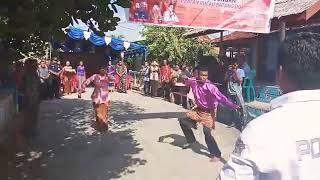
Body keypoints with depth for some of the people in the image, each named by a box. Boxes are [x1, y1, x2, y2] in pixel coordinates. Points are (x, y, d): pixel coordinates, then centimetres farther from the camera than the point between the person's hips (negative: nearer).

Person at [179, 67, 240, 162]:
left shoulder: (210, 87, -29)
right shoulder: (194, 82, -12)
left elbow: (221, 98, -38)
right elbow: (186, 81, 10)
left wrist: (234, 106, -49)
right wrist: (184, 78, -15)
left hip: (209, 112, -7)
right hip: (198, 109, 7)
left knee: (207, 132, -20)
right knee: (183, 121, 13)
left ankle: (216, 154, -2)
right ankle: (191, 140, 37)